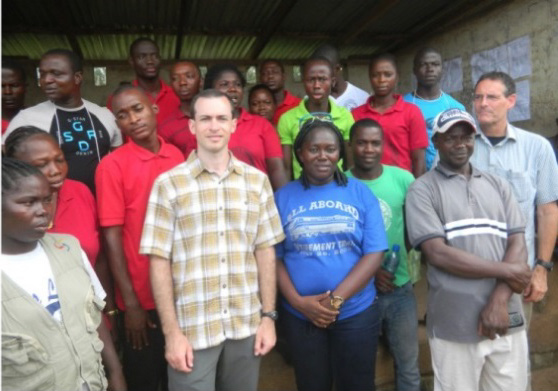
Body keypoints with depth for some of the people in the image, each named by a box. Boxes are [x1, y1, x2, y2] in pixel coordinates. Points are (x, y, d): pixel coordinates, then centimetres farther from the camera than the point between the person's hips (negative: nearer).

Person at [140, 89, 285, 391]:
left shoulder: (257, 180, 3)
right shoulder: (168, 184, -5)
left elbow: (265, 251, 5)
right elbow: (159, 261, -6)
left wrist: (268, 315, 2)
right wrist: (171, 331, -8)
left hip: (247, 325, 3)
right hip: (192, 329, -2)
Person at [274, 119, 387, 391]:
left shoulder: (361, 193, -1)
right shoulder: (283, 197, 1)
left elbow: (374, 253, -6)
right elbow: (273, 257, 0)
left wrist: (337, 298, -14)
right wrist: (298, 301, -13)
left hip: (356, 313, 0)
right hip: (300, 316, 1)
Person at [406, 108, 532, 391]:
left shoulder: (497, 185, 11)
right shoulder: (422, 190, -4)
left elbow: (517, 245, 4)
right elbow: (438, 253, -13)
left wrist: (500, 299, -10)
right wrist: (505, 271, -10)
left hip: (508, 321, 4)